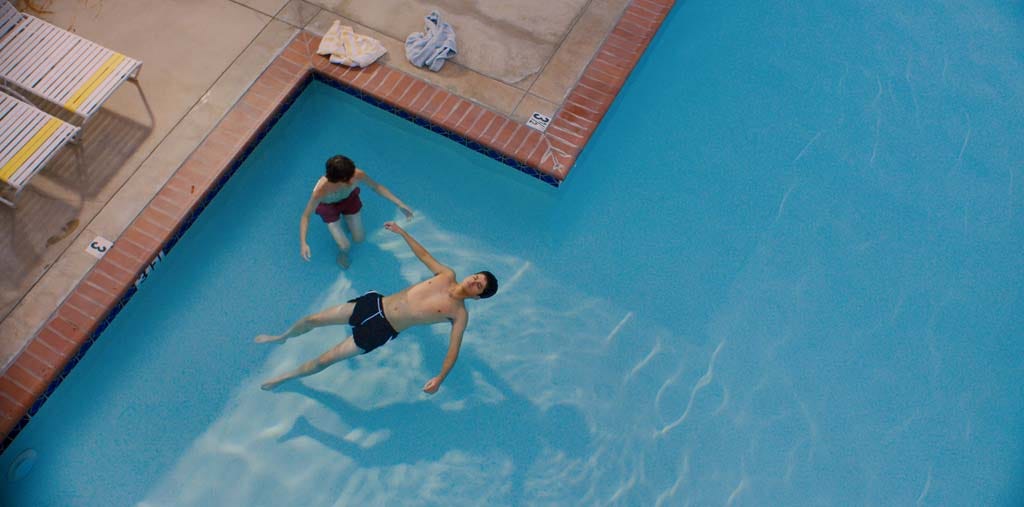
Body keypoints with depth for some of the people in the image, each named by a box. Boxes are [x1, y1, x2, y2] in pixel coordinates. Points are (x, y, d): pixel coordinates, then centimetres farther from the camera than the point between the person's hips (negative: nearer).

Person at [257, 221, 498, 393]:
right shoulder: (447, 275, 1)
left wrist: (440, 378, -29)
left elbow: (453, 349, -14)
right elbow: (424, 255, 17)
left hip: (381, 331, -4)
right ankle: (282, 338, 41)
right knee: (313, 319, 8)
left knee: (325, 359, -4)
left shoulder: (459, 314, -11)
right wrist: (402, 232, 16)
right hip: (375, 304, 4)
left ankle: (285, 377, 25)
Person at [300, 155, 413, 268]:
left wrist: (399, 203, -20)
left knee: (359, 239, 12)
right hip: (329, 207, -2)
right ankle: (343, 252, 35)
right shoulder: (320, 191, -46)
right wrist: (303, 243, -42)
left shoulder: (358, 175, -40)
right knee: (344, 246, -3)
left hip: (349, 199, 2)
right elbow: (306, 216, -31)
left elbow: (376, 186, -18)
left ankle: (347, 218, 43)